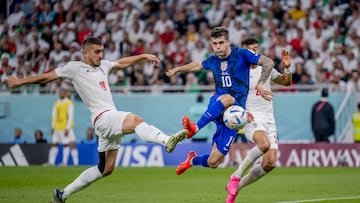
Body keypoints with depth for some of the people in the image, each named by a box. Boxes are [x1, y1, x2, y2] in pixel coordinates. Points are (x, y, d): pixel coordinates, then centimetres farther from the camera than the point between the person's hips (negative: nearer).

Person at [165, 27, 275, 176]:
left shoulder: (242, 54, -4)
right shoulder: (213, 60, 10)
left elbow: (269, 63, -11)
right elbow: (198, 65, 34)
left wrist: (260, 84, -26)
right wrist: (177, 69, 49)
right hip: (217, 105, 2)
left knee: (213, 162, -8)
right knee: (227, 98, -40)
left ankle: (193, 160, 26)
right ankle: (195, 128, -33)